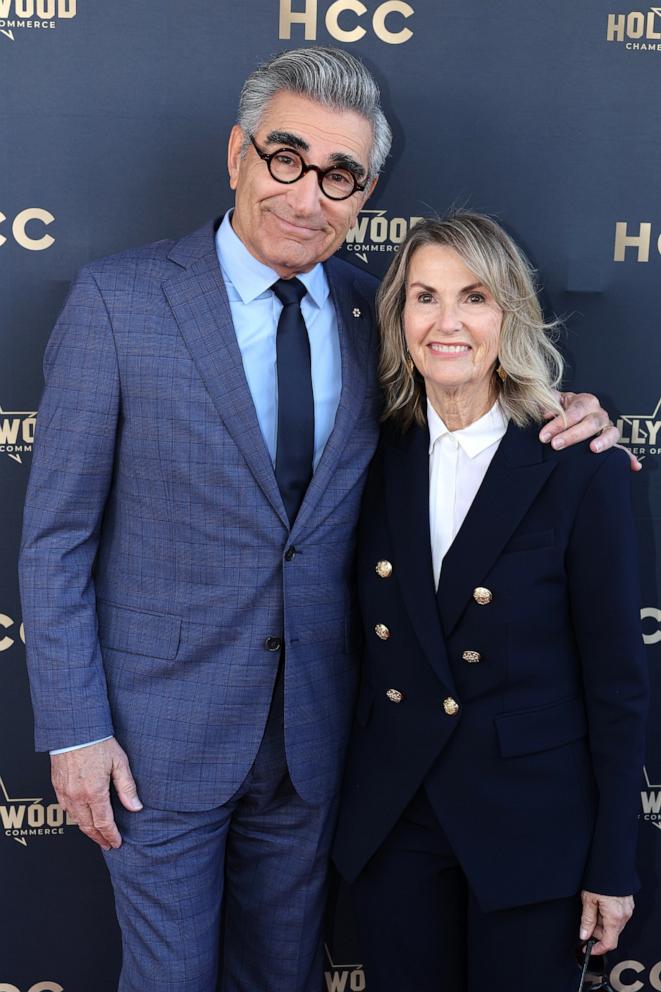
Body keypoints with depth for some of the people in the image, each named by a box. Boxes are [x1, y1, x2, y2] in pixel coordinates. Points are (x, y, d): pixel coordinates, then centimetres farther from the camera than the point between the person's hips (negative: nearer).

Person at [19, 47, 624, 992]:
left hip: (314, 731, 4)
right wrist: (74, 731, -11)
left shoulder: (372, 310, 0)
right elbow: (56, 534, -9)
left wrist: (552, 417, -9)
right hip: (163, 728, -3)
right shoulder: (117, 300, -11)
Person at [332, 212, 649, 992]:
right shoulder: (380, 460, -1)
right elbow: (373, 646, 6)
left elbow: (617, 681, -9)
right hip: (391, 818, 4)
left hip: (527, 825, -3)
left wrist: (612, 867, -7)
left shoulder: (582, 470, -12)